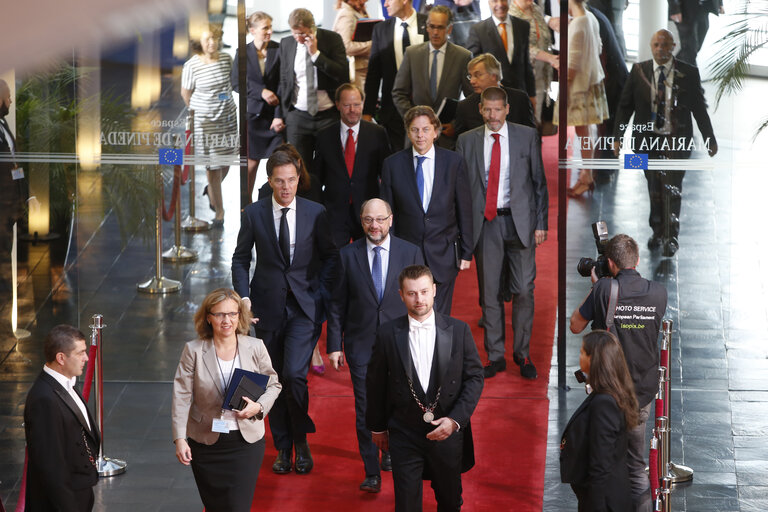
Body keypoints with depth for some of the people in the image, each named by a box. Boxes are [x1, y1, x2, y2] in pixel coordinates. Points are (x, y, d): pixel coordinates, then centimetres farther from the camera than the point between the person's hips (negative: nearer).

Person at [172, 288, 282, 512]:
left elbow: (273, 385, 9)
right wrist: (180, 439, -13)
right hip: (206, 442, 0)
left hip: (246, 441, 0)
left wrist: (259, 407, -11)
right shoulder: (193, 350, -6)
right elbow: (181, 396, -6)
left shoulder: (255, 347, -2)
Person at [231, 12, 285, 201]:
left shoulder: (279, 50, -2)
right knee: (252, 162, 6)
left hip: (274, 114, 0)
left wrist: (279, 115, -11)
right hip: (253, 113, 0)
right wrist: (261, 92, -13)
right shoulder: (243, 53, 1)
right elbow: (236, 84, 1)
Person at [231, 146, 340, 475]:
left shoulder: (315, 213, 0)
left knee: (294, 374, -17)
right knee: (274, 380, 8)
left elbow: (330, 257, 8)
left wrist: (321, 294, -4)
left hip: (305, 306, -2)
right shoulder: (253, 214, 1)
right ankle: (283, 448, 21)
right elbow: (240, 258, 8)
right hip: (268, 307, 2)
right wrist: (244, 296, -5)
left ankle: (301, 440, 5)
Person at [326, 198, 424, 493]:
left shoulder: (410, 253, 0)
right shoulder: (347, 256, 0)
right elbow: (337, 305, 3)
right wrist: (334, 345, -1)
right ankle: (372, 473, 5)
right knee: (365, 410, -3)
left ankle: (391, 451, 39)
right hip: (361, 344, -1)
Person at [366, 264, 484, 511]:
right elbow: (375, 383, 5)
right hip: (405, 435, -1)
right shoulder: (387, 334, -5)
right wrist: (377, 426, 11)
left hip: (447, 432, 1)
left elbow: (475, 377, -2)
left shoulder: (458, 330, -5)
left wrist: (455, 420, -13)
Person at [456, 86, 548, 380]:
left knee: (523, 290, -2)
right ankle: (495, 357, 12)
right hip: (485, 224, 1)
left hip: (520, 221, -1)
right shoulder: (467, 141, 7)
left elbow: (539, 181, 6)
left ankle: (523, 355, 9)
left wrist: (541, 223, -1)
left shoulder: (527, 136, 4)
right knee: (489, 292, 4)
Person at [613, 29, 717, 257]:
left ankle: (671, 238, 0)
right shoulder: (639, 71, 1)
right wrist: (618, 136, 1)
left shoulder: (688, 73, -3)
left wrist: (709, 139, 6)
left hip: (677, 140, -2)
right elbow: (625, 106, 6)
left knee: (672, 189, -8)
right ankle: (657, 232, 26)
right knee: (654, 189, 10)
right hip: (647, 139, 2)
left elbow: (700, 108, 4)